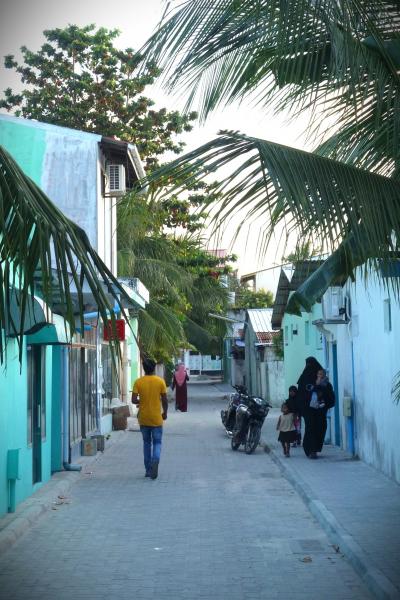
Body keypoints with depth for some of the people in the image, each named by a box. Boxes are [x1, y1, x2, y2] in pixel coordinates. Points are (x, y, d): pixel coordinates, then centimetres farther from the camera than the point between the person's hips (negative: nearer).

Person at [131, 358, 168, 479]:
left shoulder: (138, 382, -5)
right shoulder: (160, 381, -6)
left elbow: (134, 400, -9)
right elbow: (164, 400, -4)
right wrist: (165, 412, 11)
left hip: (143, 418, 1)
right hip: (156, 418, -1)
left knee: (147, 442, 14)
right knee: (157, 442, 8)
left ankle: (148, 470, 16)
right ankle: (155, 460, -21)